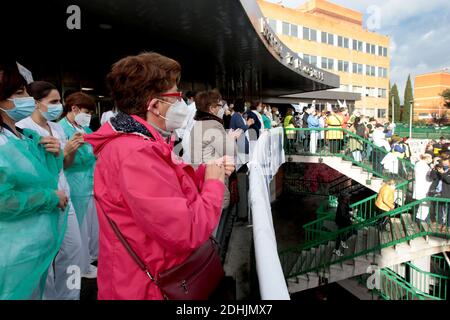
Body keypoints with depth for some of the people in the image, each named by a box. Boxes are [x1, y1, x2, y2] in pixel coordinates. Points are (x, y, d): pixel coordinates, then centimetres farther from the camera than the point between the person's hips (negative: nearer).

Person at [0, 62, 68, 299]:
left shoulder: (28, 137, 5)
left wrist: (55, 155, -6)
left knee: (36, 293, 24)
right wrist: (52, 197, -17)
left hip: (41, 243, 8)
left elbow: (47, 177, 13)